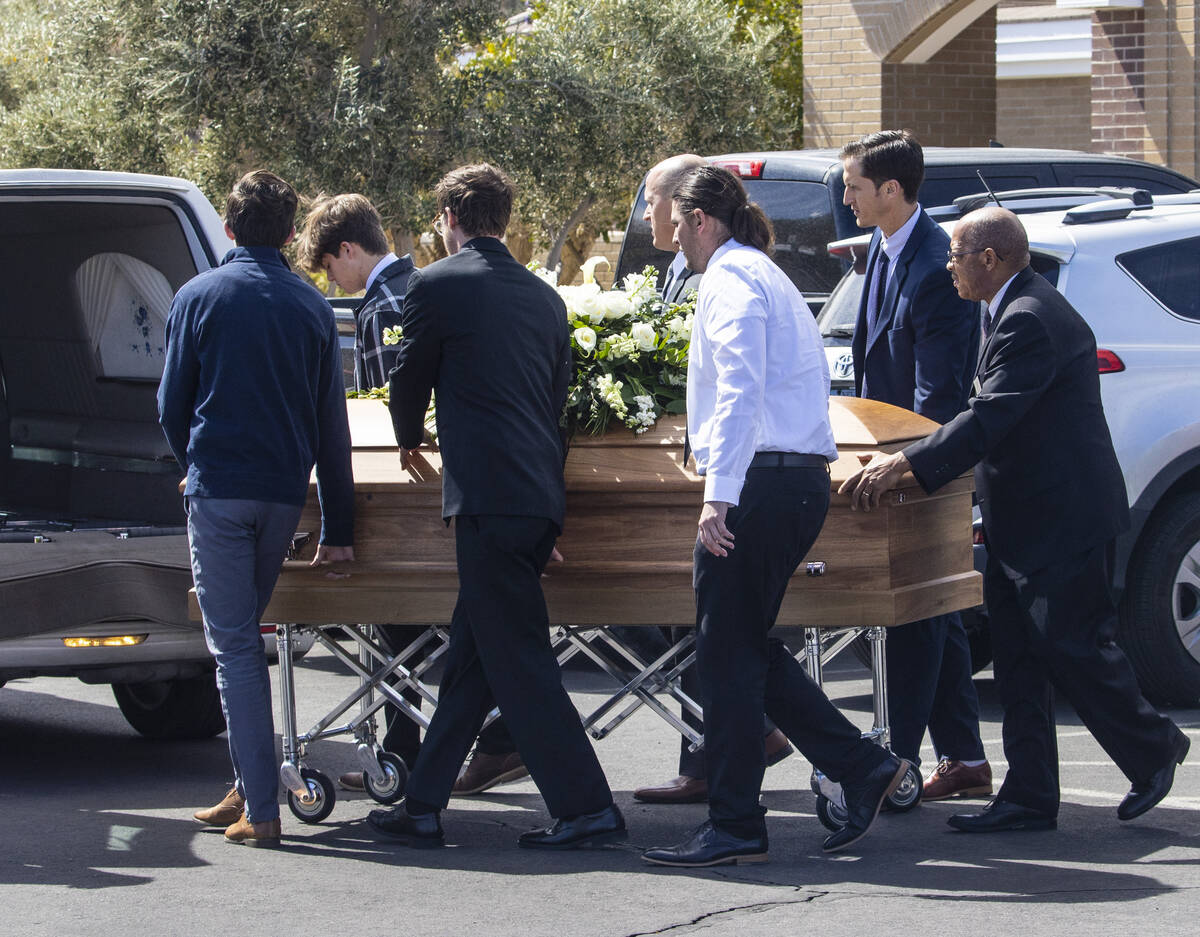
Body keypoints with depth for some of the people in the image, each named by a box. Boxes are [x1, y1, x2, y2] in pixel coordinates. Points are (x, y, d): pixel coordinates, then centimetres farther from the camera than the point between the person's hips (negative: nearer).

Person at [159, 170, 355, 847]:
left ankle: (261, 810, -6)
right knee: (246, 633, 18)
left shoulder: (200, 297, -2)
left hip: (219, 487, -4)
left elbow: (173, 403, 3)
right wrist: (339, 526, 10)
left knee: (234, 644, -2)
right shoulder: (312, 307, 6)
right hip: (285, 492, 4)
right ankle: (251, 788, 20)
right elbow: (332, 423, 7)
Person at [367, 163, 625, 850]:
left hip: (488, 496, -8)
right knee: (474, 652, 13)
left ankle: (588, 807, -6)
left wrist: (411, 439, 29)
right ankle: (423, 806, 19)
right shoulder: (544, 296, 15)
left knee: (519, 661, -4)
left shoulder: (437, 285, -4)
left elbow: (411, 380, 7)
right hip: (543, 493, 8)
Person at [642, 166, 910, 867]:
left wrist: (720, 493, -27)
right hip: (804, 480, 10)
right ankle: (863, 768, 9)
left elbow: (740, 389, -20)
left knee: (728, 655, -4)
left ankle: (735, 828, -1)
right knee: (749, 648, 13)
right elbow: (812, 382, 27)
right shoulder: (770, 277, 23)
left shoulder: (730, 278, -7)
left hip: (761, 483, -10)